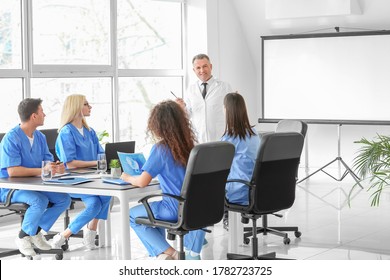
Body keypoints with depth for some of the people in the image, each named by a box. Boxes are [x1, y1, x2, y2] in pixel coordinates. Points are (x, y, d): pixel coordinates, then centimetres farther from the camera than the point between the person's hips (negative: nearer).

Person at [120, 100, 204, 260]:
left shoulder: (160, 148, -14)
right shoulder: (189, 145, 5)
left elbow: (142, 182, -18)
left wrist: (127, 178, 3)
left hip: (177, 209, -6)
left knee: (132, 214, 15)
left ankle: (165, 252, 2)